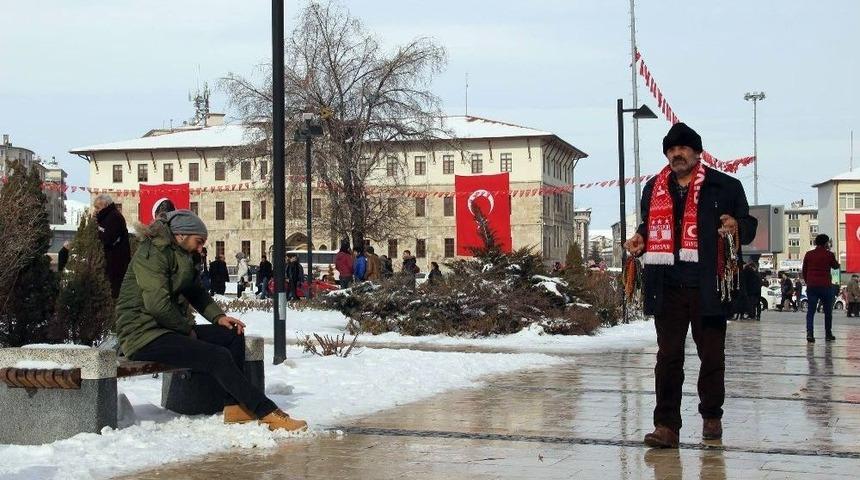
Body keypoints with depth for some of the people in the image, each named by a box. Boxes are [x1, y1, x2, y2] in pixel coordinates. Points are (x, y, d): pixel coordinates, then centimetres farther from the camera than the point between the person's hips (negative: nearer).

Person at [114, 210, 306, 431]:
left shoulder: (180, 256, 16)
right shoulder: (151, 254, -15)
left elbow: (196, 292, 21)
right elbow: (158, 304, -24)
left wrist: (218, 317, 4)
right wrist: (187, 329, -11)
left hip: (169, 328, 10)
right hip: (144, 335, -10)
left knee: (233, 335, 1)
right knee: (218, 356, -24)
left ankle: (234, 407, -5)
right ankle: (269, 413, -23)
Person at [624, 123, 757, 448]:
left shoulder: (725, 187, 3)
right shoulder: (654, 189, 15)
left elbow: (749, 226, 6)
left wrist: (736, 227, -17)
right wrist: (640, 241, 5)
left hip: (708, 286, -2)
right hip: (667, 287, 2)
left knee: (712, 354, 9)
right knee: (668, 356, -1)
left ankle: (711, 416, 26)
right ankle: (666, 426, 0)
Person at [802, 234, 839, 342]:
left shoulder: (808, 254, 4)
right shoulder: (829, 254, -4)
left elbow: (804, 271, 9)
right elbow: (836, 266, 14)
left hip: (811, 286, 2)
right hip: (825, 286, -2)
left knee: (810, 311, -1)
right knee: (828, 311, 13)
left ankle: (809, 333, -18)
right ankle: (828, 334, 18)